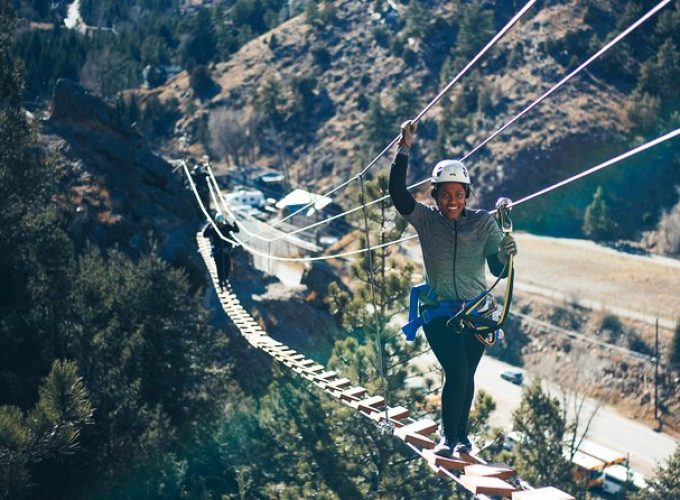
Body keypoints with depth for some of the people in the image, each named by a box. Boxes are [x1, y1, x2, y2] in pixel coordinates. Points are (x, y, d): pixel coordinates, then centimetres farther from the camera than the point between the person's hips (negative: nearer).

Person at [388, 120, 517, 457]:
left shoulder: (484, 222, -2)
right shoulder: (425, 219, -4)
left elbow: (499, 271, -7)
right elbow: (397, 193, -18)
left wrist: (505, 254, -29)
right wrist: (404, 151, -25)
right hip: (439, 312, -2)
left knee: (466, 376, 9)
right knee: (457, 371, -16)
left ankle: (460, 435, 27)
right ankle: (448, 437, -2)